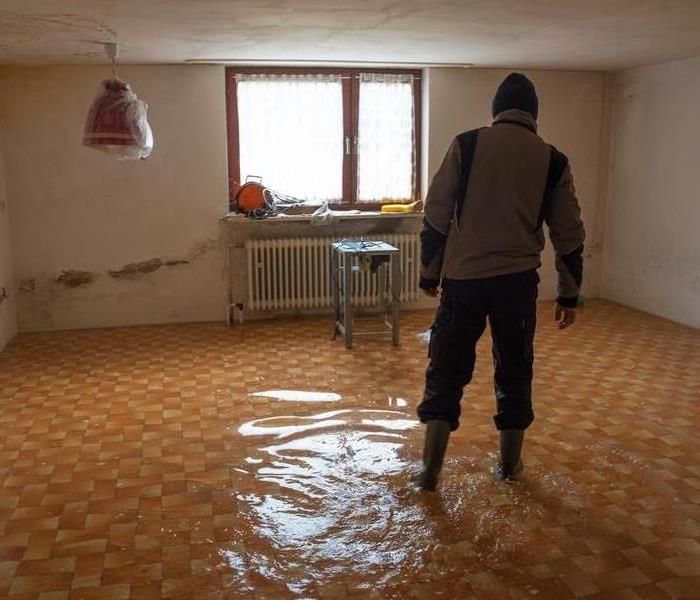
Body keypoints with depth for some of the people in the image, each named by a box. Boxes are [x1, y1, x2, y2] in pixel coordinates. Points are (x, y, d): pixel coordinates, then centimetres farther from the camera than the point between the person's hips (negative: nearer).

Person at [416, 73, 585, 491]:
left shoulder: (467, 145, 1)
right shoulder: (553, 160, 6)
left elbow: (436, 215, 0)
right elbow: (569, 235, 8)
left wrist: (430, 272, 10)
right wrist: (570, 295, 16)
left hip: (463, 278, -1)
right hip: (518, 281, 1)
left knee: (447, 370, 8)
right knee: (515, 372, 16)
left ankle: (431, 469, 8)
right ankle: (511, 462, 28)